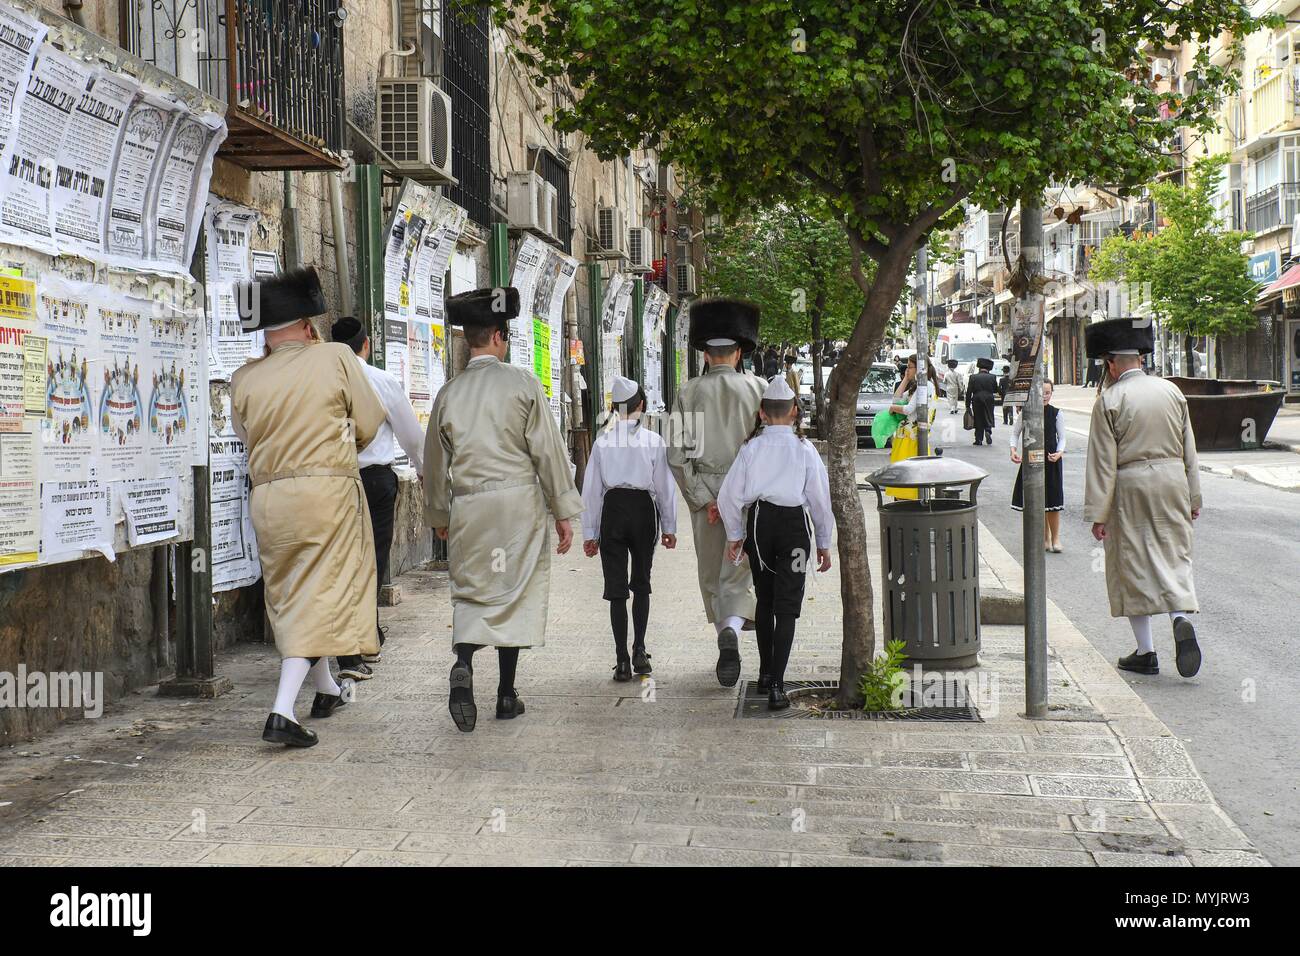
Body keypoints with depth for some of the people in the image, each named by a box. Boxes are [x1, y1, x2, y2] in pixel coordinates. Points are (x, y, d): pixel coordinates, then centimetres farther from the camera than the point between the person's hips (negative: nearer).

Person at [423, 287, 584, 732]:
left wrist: (440, 518, 26)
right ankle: (506, 695, 12)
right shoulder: (522, 384, -5)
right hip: (519, 503, -2)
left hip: (467, 507, 2)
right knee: (516, 591, 7)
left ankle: (463, 664, -16)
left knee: (470, 592, 12)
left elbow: (435, 463, 13)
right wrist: (563, 512, 2)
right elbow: (548, 451, -5)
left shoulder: (449, 393, 5)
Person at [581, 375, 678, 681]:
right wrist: (669, 527, 8)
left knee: (616, 587, 4)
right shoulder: (654, 441, -4)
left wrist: (590, 534, 6)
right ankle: (639, 650, 8)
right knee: (641, 584, 17)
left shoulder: (603, 441, -2)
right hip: (644, 509, 0)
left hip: (612, 510, 0)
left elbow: (591, 489, 0)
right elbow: (665, 486, -1)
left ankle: (622, 661, 1)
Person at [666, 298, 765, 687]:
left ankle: (724, 636, 24)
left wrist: (703, 499, -6)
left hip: (704, 491, 1)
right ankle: (732, 631, -26)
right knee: (738, 574, -1)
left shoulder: (689, 392, -1)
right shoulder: (757, 387, -2)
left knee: (711, 574, 15)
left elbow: (678, 454, -7)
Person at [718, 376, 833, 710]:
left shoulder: (751, 447, 0)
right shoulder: (804, 449, -4)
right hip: (794, 523, -2)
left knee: (764, 600, 19)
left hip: (758, 522, 2)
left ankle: (765, 673, 29)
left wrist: (735, 535, 11)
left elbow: (729, 495, -2)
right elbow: (820, 498, -2)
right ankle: (776, 685, -9)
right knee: (786, 606, -1)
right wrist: (823, 544, 8)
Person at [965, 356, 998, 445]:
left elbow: (969, 392, -3)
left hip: (977, 401, 0)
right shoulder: (992, 377, 0)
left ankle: (978, 439, 5)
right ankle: (988, 431, -19)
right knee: (988, 419, 9)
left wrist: (968, 405, 0)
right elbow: (996, 390, 9)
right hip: (989, 400, 0)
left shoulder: (973, 377, -2)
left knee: (978, 420, 7)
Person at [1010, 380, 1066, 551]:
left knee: (1052, 500, -2)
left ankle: (1055, 538, 10)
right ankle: (1044, 539, 18)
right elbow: (1015, 433, 7)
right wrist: (1013, 450, -9)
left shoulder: (1056, 413, -2)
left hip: (1051, 460, -1)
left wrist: (1059, 453, -16)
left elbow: (1062, 437, 2)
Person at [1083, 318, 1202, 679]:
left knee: (1133, 567, 5)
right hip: (1173, 479, 4)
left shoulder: (1109, 400, -8)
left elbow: (1103, 463, -11)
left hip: (1130, 487, -4)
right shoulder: (1171, 390, 6)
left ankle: (1146, 652, 9)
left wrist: (1097, 514, -8)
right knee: (1174, 556, 12)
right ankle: (1181, 618, -15)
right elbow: (1189, 450, 11)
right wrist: (1193, 498, 19)